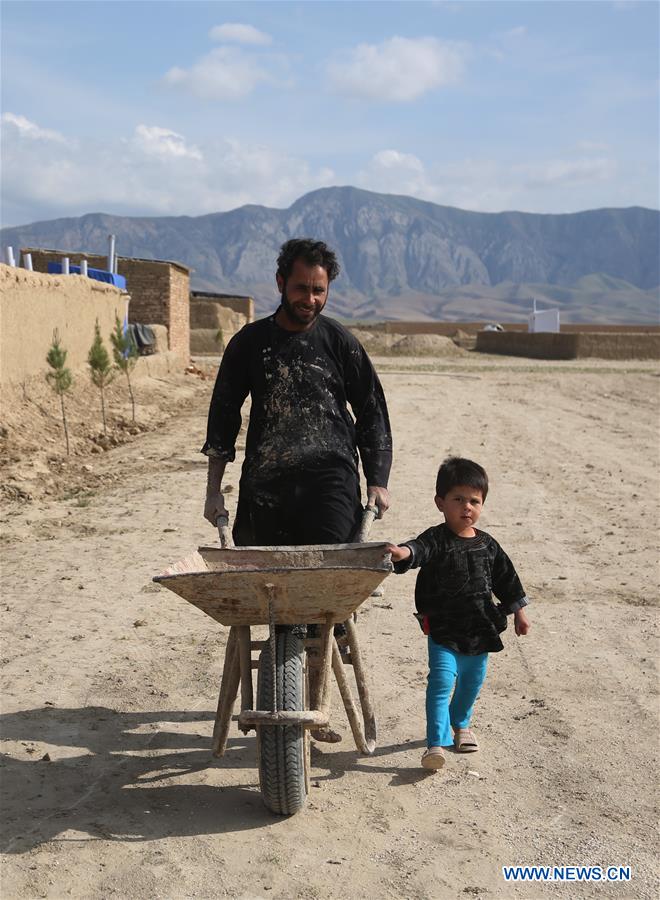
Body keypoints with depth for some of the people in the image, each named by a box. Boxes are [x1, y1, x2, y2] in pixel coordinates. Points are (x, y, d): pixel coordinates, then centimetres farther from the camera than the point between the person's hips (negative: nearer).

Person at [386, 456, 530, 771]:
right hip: (444, 628, -5)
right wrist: (401, 553, -57)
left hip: (480, 627, 5)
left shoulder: (487, 545, 4)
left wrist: (518, 611, 19)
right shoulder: (436, 539, -12)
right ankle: (436, 742, -11)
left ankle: (460, 723, 45)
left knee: (472, 681, 19)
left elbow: (506, 578, 15)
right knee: (441, 682, -15)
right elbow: (420, 549, -35)